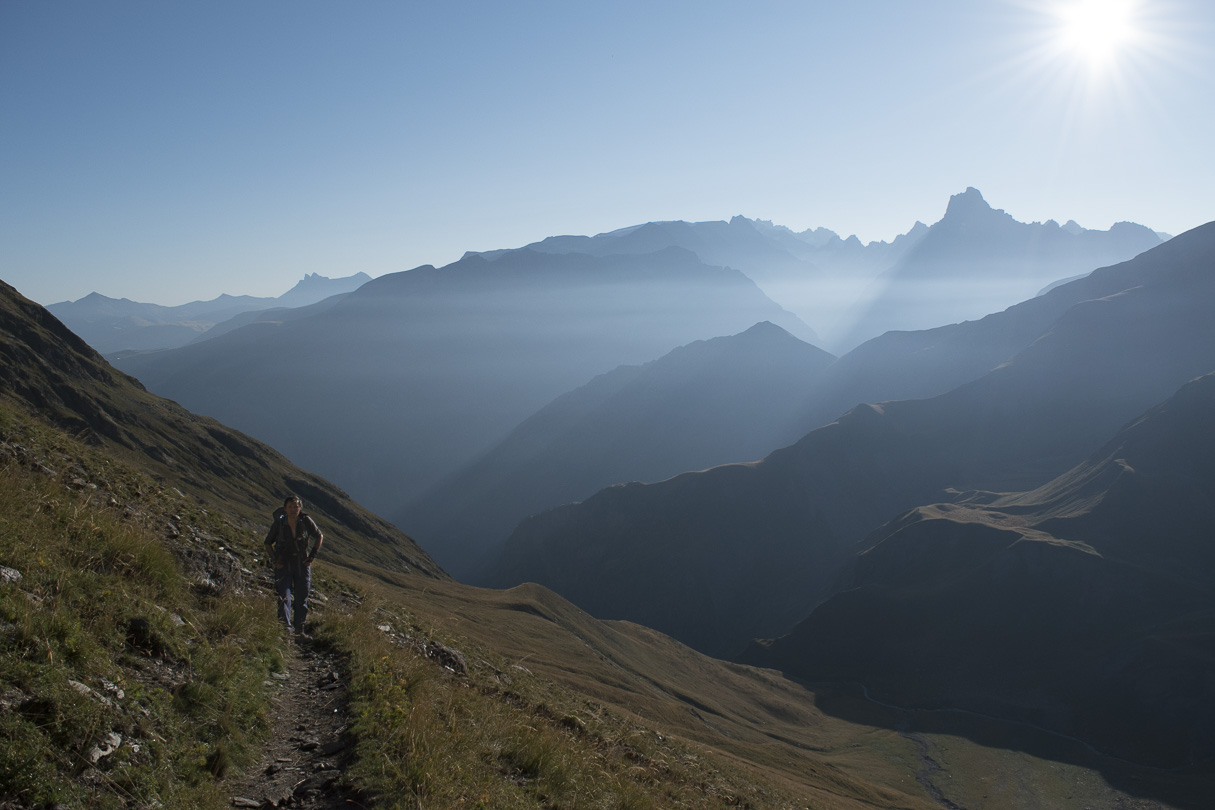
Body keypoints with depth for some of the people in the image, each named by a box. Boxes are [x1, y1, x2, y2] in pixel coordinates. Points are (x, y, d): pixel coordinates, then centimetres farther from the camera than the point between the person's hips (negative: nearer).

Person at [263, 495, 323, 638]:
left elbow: (319, 536, 7)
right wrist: (274, 560, -7)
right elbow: (268, 543, 4)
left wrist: (312, 555, 1)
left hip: (302, 564, 1)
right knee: (284, 598, -13)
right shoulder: (278, 524, -12)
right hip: (283, 565, -1)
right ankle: (286, 628, -16)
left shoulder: (306, 521, -10)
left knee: (302, 599, 5)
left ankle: (299, 630, 17)